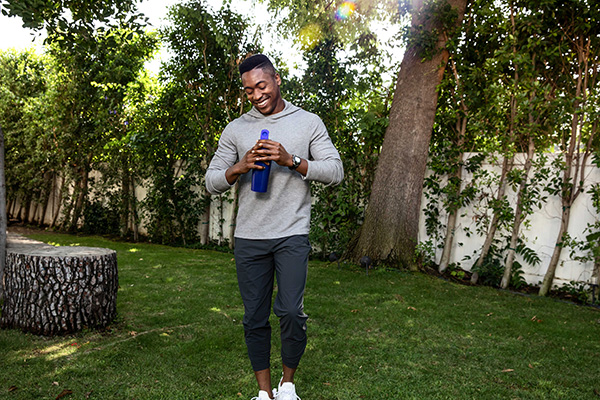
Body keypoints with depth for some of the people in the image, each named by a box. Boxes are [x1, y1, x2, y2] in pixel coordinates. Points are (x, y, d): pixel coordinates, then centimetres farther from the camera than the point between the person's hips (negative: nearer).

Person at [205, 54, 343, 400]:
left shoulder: (309, 123, 5)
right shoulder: (236, 129, 9)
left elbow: (336, 171, -2)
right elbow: (212, 183, 8)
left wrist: (291, 160, -16)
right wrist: (240, 168, -13)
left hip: (292, 235, -2)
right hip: (249, 238, 2)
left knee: (291, 312, -10)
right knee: (255, 317, 7)